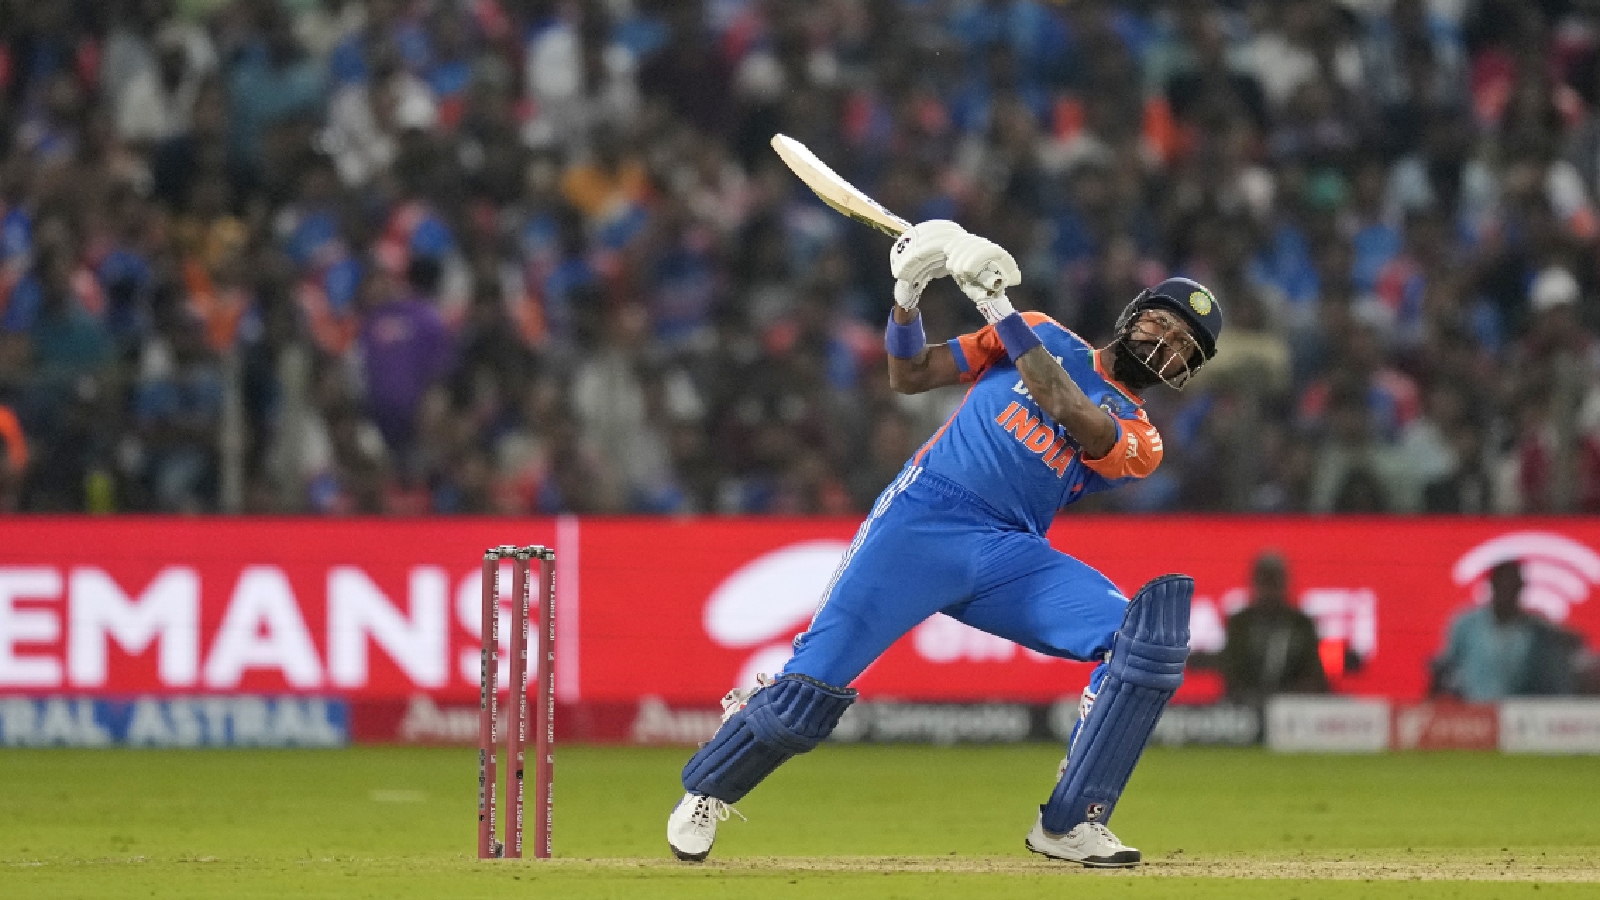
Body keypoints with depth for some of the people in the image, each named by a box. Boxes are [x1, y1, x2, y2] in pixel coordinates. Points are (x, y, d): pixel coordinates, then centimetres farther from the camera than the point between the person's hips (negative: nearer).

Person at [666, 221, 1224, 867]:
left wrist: (995, 303, -17)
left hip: (1013, 557, 1)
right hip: (924, 518, -1)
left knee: (1146, 636, -20)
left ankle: (1069, 825, -15)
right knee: (813, 683, -16)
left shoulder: (1138, 443, 10)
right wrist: (907, 297, -8)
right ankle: (704, 795, 10)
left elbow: (1068, 410, -11)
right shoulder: (1041, 335, 14)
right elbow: (909, 377, 11)